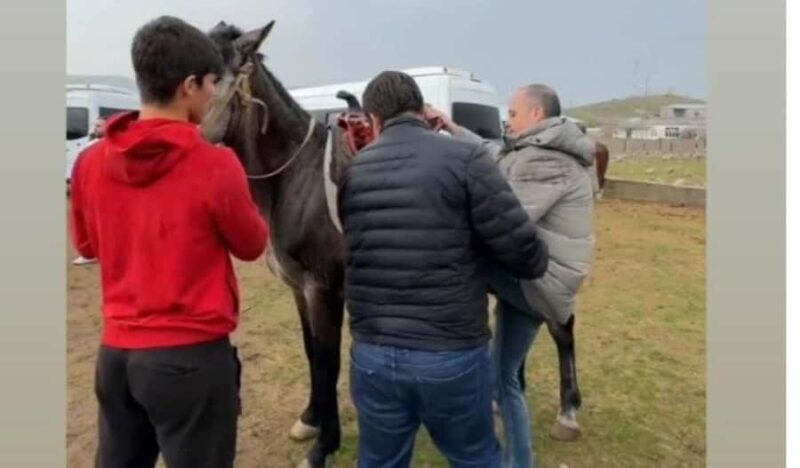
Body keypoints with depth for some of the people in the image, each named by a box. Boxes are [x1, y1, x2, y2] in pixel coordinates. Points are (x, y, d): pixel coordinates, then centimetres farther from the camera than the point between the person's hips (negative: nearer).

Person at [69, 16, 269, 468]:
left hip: (116, 351, 6)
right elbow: (253, 244, -2)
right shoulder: (215, 165, -18)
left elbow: (88, 245, 15)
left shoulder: (91, 162, -1)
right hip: (192, 355, -5)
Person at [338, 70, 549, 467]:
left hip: (372, 355, 3)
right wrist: (537, 262, 11)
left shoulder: (351, 173, 2)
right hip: (453, 355, -3)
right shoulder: (465, 159, -11)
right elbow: (525, 256, -12)